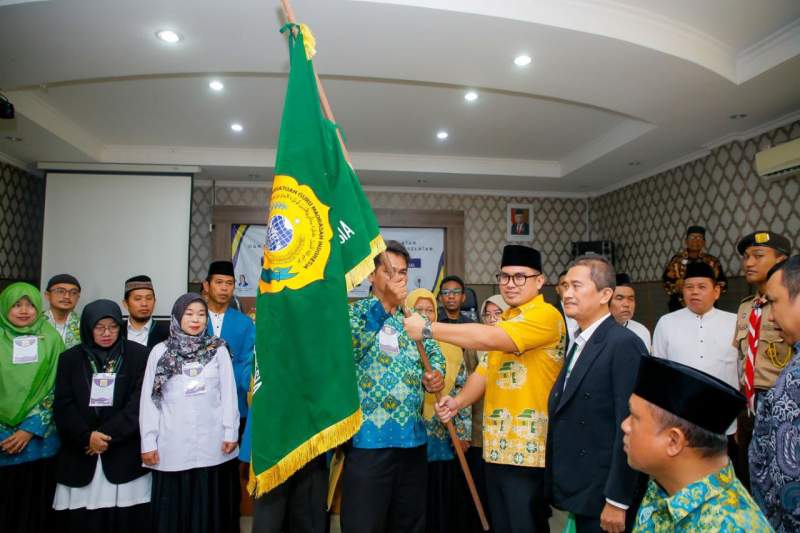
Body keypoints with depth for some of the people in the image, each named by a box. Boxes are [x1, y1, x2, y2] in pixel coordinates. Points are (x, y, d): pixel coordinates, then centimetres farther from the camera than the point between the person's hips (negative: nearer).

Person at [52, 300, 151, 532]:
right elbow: (63, 406, 1)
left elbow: (140, 403, -6)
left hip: (126, 456, -2)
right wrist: (87, 436, -12)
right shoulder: (70, 359, 7)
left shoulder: (139, 355, 0)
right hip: (80, 456, 2)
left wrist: (108, 434, -13)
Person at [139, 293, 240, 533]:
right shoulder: (160, 351, 2)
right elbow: (148, 399, 2)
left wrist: (231, 432, -2)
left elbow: (229, 394, 2)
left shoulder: (218, 350, 2)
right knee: (174, 510, 8)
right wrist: (148, 442, -1)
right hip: (173, 446, 0)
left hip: (213, 444, 0)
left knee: (211, 509, 8)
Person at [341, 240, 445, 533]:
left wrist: (436, 373, -6)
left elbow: (434, 352, 17)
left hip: (413, 437, 6)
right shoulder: (355, 313, -3)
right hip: (369, 437, -5)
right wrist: (383, 305, -27)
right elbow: (345, 350, -22)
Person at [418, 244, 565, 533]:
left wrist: (428, 329, -23)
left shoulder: (545, 315, -14)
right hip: (497, 447, 8)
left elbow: (489, 339, -27)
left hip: (528, 450, -8)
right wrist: (459, 401, -3)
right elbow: (486, 370, 15)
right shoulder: (506, 320, 15)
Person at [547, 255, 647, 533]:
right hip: (578, 492, 8)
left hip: (602, 497, -8)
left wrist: (617, 501, -19)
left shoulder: (624, 344, -17)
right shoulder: (578, 343, 10)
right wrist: (558, 483, 11)